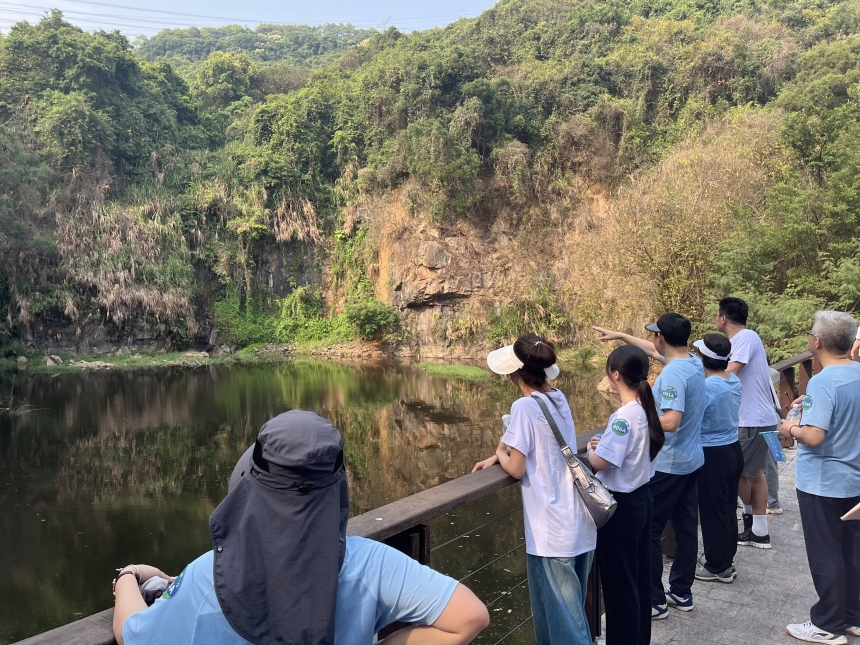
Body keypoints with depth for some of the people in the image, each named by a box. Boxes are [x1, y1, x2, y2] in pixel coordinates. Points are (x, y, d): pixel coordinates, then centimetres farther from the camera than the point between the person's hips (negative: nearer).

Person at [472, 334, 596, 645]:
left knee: (560, 615, 5)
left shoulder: (525, 406, -16)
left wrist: (500, 453, 5)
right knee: (573, 609, 21)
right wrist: (499, 456, 14)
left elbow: (516, 469, -14)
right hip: (580, 524, 8)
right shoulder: (559, 398, 7)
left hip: (553, 530, -8)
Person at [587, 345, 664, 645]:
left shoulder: (624, 416, -24)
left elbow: (600, 463, -23)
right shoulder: (646, 409, 2)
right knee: (638, 577, 20)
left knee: (619, 583, 5)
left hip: (621, 506, -9)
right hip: (641, 498, 9)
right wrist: (605, 445, 7)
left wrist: (592, 449, -4)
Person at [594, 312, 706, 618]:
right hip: (691, 461, 10)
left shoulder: (673, 373, -25)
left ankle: (655, 601, 8)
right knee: (686, 527, 15)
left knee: (647, 530, 1)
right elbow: (653, 350, 21)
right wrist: (620, 335, 28)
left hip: (667, 465, -9)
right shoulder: (693, 363, 5)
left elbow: (671, 421, -33)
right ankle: (681, 593, 27)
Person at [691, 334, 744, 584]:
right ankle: (725, 559, 32)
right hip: (733, 450, 8)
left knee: (712, 511, 5)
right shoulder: (735, 381, 2)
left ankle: (719, 567, 17)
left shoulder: (706, 386, -23)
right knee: (727, 508, 19)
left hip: (712, 455, -8)